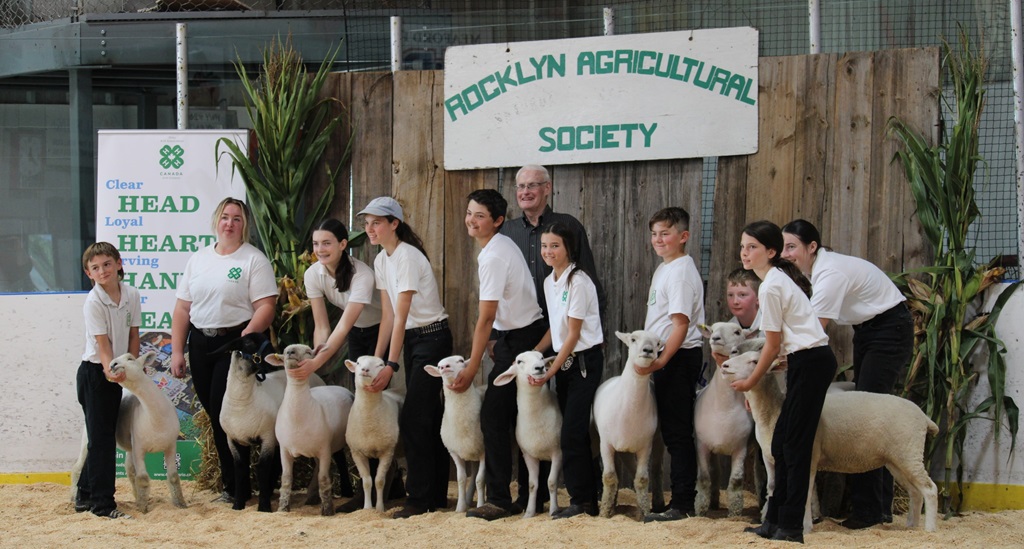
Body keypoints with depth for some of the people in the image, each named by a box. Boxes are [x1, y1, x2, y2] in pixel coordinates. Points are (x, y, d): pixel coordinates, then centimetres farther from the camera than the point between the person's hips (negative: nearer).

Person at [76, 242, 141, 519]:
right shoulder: (93, 302, -16)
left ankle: (86, 496, 25)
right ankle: (103, 503, -1)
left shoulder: (131, 295, -1)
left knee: (103, 437, 13)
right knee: (101, 438, -5)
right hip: (94, 371, -6)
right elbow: (103, 344, -20)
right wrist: (110, 370, -34)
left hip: (117, 372, 6)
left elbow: (133, 335, 4)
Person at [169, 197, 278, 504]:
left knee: (226, 415, -10)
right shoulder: (198, 259, 14)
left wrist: (244, 339, -24)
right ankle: (232, 483, 14)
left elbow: (266, 308, -11)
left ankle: (236, 488, 0)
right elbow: (182, 308, 13)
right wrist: (177, 351, 6)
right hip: (200, 344, 6)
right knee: (214, 415, 6)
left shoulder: (254, 260, -2)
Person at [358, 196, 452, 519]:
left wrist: (391, 365, -26)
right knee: (429, 417, 10)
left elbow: (401, 317, -23)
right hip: (412, 339, 9)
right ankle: (437, 495, 16)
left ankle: (420, 500, -5)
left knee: (413, 418, -11)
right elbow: (388, 316, 7)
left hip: (432, 337, -9)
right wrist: (375, 359, 0)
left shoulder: (407, 257, -19)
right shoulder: (381, 261, 7)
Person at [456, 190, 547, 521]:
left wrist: (471, 368, -17)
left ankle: (499, 500, -5)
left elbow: (486, 318, -20)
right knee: (519, 417, 14)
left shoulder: (494, 257, -20)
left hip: (519, 340, -10)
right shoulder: (501, 246, 10)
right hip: (517, 335, 10)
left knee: (493, 416, -9)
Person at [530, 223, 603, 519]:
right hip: (564, 361, 8)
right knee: (575, 433, 8)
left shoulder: (578, 282, -15)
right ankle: (587, 499, 13)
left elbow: (573, 334, -15)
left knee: (572, 433, -10)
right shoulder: (549, 282, 10)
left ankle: (580, 500, -3)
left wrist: (550, 372, -15)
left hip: (585, 360, -8)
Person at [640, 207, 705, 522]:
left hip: (679, 357, -10)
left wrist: (661, 361, -26)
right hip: (663, 358, 10)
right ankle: (682, 500, 20)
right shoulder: (663, 269, 16)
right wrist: (655, 360, 18)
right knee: (671, 430, 13)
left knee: (677, 432, -7)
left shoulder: (681, 271, -15)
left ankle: (682, 505, -3)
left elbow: (681, 323, -22)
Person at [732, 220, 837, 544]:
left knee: (794, 445, -5)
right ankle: (775, 521, 18)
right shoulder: (780, 279, 16)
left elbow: (773, 345, -10)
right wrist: (758, 376, 19)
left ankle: (790, 527, -1)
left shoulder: (770, 287, -14)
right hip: (810, 361, 10)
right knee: (782, 443, 12)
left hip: (810, 363, -10)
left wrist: (750, 382, 1)